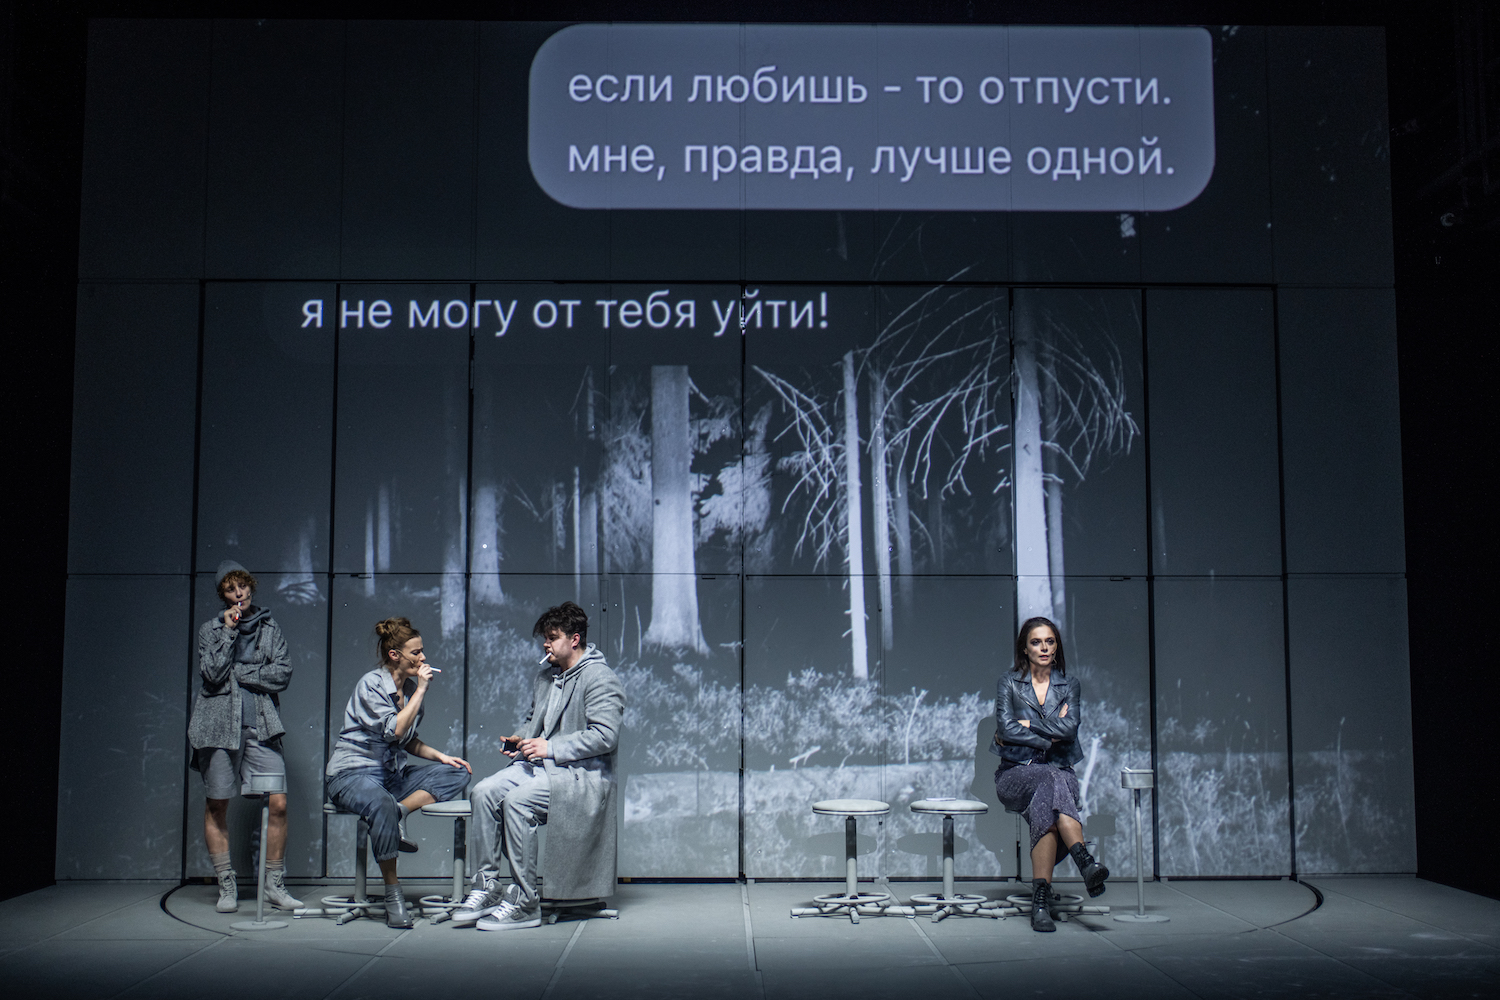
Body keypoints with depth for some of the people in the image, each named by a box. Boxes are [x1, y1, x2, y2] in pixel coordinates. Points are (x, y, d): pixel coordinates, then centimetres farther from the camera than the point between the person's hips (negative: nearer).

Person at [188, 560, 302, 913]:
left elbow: (282, 675, 3)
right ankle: (227, 887, 11)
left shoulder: (270, 628, 14)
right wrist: (229, 631, -7)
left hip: (261, 726, 1)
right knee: (217, 807, 1)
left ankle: (275, 885, 2)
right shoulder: (211, 629, 10)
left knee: (278, 803, -7)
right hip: (219, 725, -1)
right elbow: (211, 674, -6)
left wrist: (238, 672, -4)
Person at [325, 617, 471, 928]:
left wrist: (440, 756, 5)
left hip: (394, 774, 7)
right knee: (381, 804, -40)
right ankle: (392, 893, -27)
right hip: (353, 774, -7)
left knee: (458, 773, -9)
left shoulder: (410, 686, 11)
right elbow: (395, 730, -22)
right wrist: (421, 689, -17)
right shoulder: (371, 684, -10)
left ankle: (399, 812, -25)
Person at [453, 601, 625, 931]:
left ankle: (524, 901, -21)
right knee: (483, 792, -15)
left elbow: (605, 736, -19)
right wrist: (520, 741, 8)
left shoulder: (600, 679, -9)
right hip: (538, 765, 8)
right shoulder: (545, 677, 19)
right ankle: (487, 885, -9)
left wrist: (550, 748, -20)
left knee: (517, 800, -30)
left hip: (582, 774, -8)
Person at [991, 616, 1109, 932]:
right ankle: (1085, 863, -51)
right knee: (1051, 781, -37)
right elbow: (1005, 729, -9)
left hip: (1059, 772, 2)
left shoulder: (1069, 685, 11)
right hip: (1016, 773, -1)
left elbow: (1069, 728, -8)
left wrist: (1025, 724, -6)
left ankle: (1040, 899, -46)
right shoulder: (1009, 682, 6)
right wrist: (1049, 736, -9)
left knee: (1045, 804, -36)